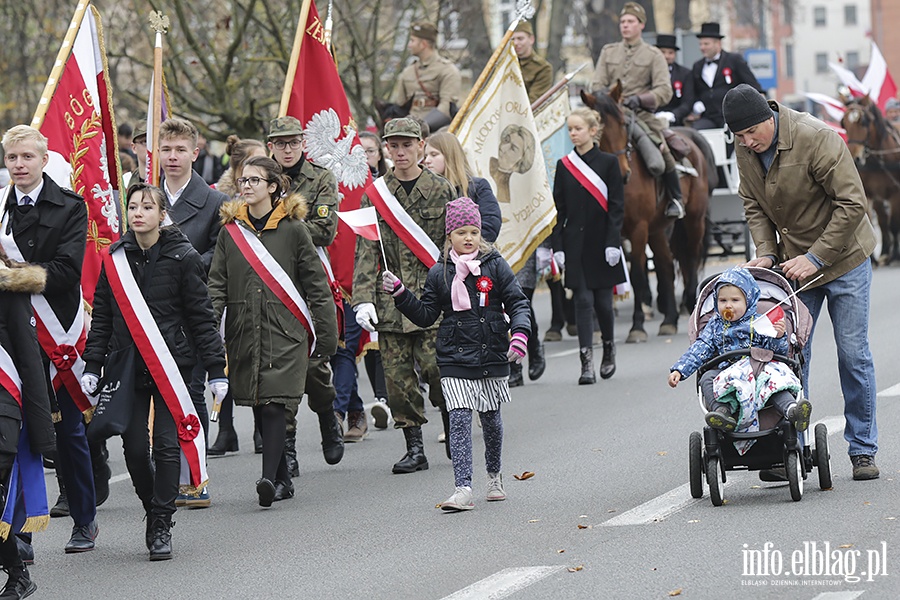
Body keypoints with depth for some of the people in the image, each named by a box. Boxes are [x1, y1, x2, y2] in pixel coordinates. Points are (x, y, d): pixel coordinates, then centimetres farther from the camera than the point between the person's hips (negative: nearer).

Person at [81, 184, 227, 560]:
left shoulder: (183, 258, -4)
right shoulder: (114, 258, 6)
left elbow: (202, 317, -2)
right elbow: (101, 316, 11)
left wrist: (216, 369, -4)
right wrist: (92, 366, 6)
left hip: (172, 363, -3)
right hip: (126, 364, 3)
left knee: (166, 444, -5)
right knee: (134, 447, 0)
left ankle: (161, 527, 3)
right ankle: (154, 509, 23)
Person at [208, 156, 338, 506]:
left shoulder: (292, 228, -1)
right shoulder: (231, 230, 9)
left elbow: (316, 285, 2)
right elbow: (217, 284, 8)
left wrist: (327, 334, 1)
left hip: (285, 332, -4)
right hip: (244, 333, 4)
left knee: (274, 403, -15)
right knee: (259, 407, 8)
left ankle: (269, 477, -23)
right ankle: (282, 479, 18)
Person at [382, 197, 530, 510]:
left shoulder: (495, 265, 0)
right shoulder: (439, 273, 4)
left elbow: (517, 303, 2)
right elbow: (426, 316, 8)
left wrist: (519, 333, -14)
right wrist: (399, 294, -4)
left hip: (492, 355, 0)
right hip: (454, 359, 0)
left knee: (490, 417, 13)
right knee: (459, 419, -12)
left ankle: (494, 475, 38)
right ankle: (463, 489, -18)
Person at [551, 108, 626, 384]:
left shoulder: (608, 162, -1)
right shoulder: (564, 166, 6)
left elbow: (617, 206, -4)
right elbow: (559, 209, 6)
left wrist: (613, 242, -12)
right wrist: (557, 246, 0)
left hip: (601, 243, -2)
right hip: (575, 243, 2)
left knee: (602, 301, 5)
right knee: (583, 301, -4)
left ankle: (609, 348, 31)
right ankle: (587, 364, -7)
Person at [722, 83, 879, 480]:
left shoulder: (817, 139, -25)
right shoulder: (745, 150, -6)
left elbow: (852, 204, -24)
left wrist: (815, 257, -23)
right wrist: (766, 252, -8)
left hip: (844, 257, -5)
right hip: (793, 262, 5)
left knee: (853, 355, -1)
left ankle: (863, 450, 8)